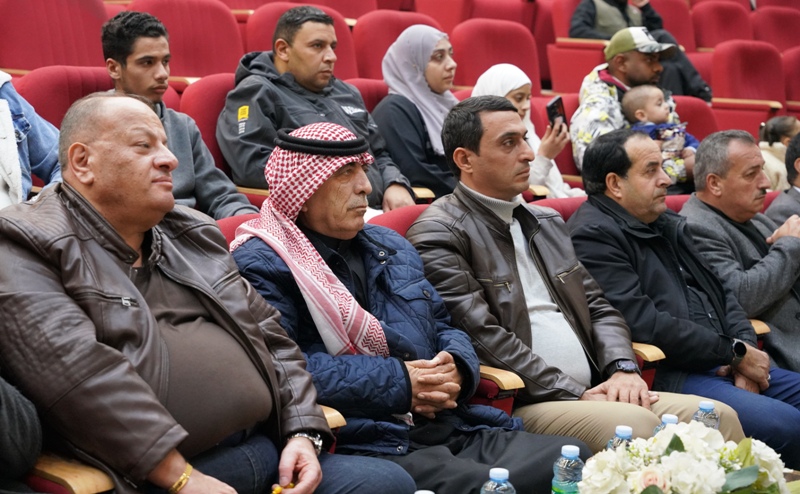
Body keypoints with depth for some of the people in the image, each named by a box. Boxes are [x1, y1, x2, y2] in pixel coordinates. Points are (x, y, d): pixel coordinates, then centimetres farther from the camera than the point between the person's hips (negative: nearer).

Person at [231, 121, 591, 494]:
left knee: (576, 459, -11)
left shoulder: (391, 247, 23)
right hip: (367, 446, -8)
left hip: (454, 429, 8)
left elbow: (444, 327, 27)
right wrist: (397, 383, -15)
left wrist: (456, 368, 1)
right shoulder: (262, 265, -3)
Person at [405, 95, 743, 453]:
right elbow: (482, 337, -13)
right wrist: (574, 394, -14)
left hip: (591, 393, 8)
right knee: (634, 423, -31)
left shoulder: (547, 222, 21)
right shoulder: (439, 235, -4)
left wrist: (624, 368, 0)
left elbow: (598, 308, 21)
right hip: (514, 407, -7)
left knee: (718, 416, -10)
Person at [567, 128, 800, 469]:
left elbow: (721, 292, 22)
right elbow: (645, 323, -16)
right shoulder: (593, 236, -9)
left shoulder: (670, 225, 21)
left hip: (722, 366, 10)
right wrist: (735, 352, -8)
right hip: (667, 375, -10)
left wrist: (746, 346, 1)